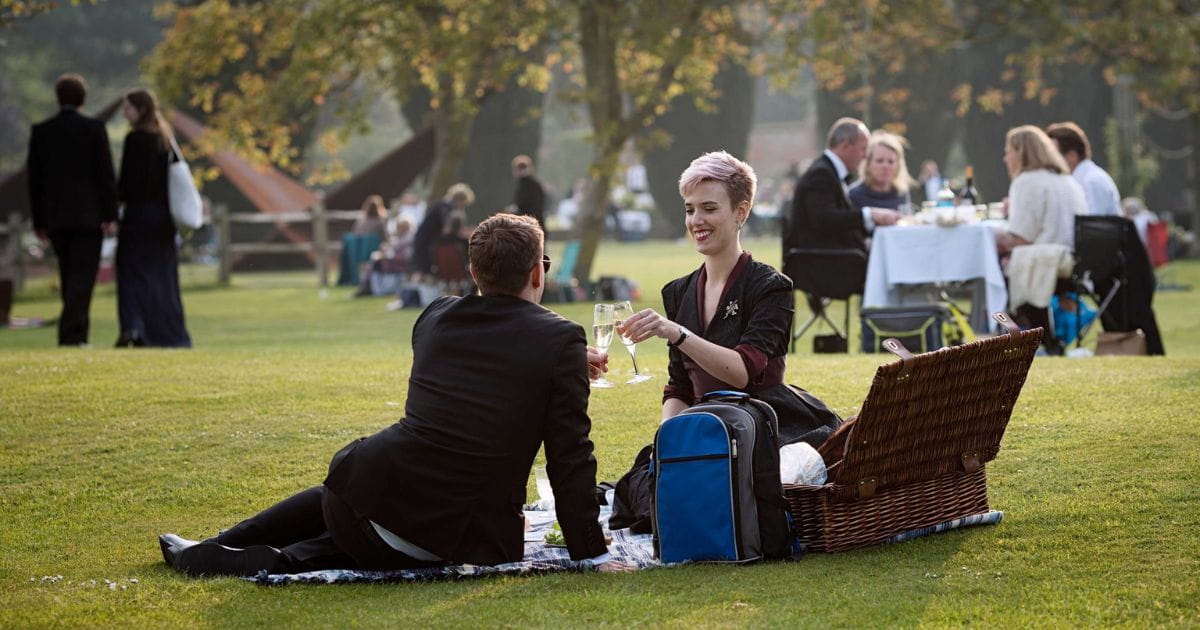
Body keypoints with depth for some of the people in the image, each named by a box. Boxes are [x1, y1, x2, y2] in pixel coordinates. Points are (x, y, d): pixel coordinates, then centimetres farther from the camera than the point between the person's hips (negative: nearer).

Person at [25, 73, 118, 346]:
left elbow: (34, 178, 6)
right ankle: (71, 332, -17)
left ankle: (76, 333, 15)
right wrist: (110, 215, -5)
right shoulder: (94, 128, -5)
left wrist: (39, 221, 11)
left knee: (69, 275, 13)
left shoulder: (41, 131, 4)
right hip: (89, 214, -3)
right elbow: (106, 173, -8)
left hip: (55, 215, 3)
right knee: (83, 275, -4)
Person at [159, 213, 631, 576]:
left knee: (329, 498, 37)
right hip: (457, 537, -3)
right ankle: (279, 561, 0)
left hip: (372, 490, 3)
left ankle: (216, 550, 32)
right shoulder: (560, 340, -7)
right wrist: (591, 554, 2)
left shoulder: (436, 318, 8)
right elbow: (569, 457, -6)